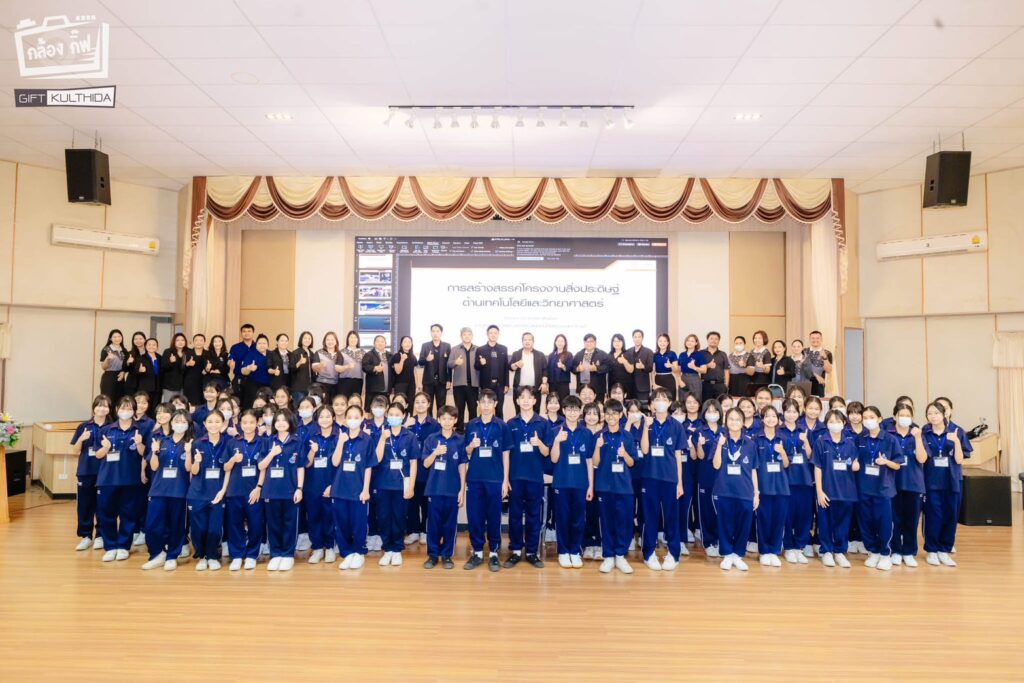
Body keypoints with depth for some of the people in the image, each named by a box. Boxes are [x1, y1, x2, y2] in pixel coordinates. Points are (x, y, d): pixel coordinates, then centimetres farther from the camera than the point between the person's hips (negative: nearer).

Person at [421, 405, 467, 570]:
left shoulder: (460, 441, 0)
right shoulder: (431, 439, 1)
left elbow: (462, 466, 2)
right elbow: (426, 464, 1)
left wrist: (462, 489, -1)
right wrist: (435, 453, -18)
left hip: (453, 488, 0)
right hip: (435, 488, 0)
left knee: (450, 523, 7)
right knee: (434, 522, 7)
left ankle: (447, 555, 19)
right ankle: (432, 554, 19)